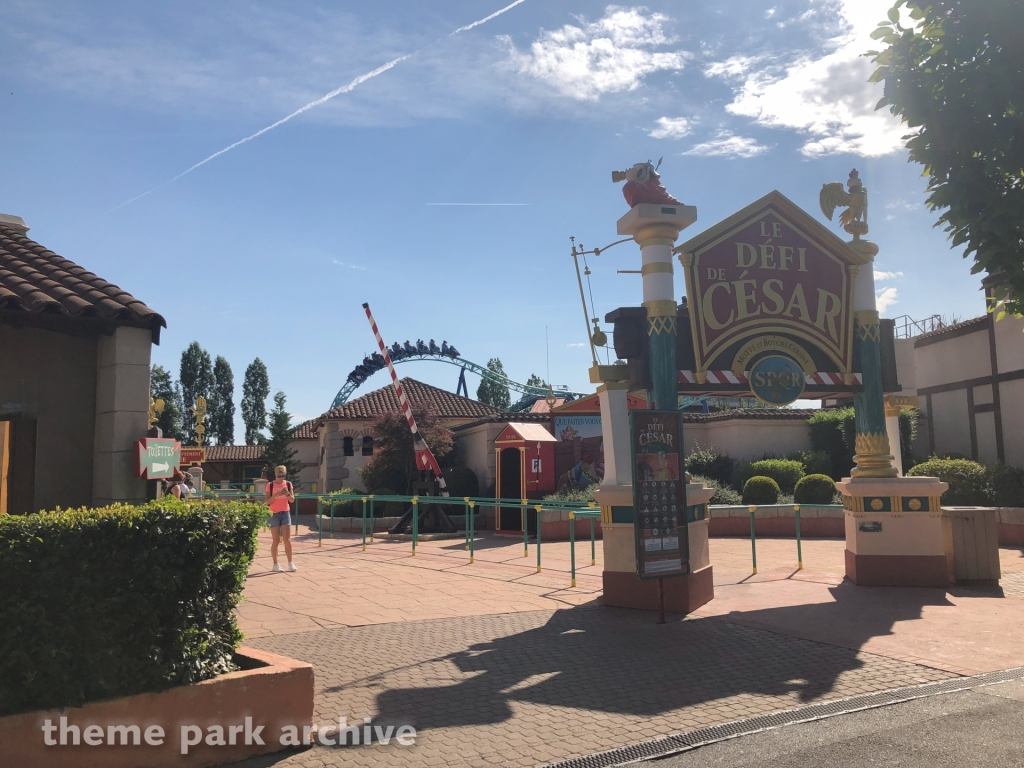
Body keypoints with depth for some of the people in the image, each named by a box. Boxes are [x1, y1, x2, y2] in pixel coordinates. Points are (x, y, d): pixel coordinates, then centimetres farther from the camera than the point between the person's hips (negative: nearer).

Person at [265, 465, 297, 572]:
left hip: (286, 513, 2)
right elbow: (267, 502, -5)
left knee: (287, 540, -4)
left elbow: (292, 500, 3)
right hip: (274, 514, -2)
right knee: (276, 541, 1)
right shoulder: (270, 485, -1)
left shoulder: (288, 484, 5)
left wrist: (287, 493, -16)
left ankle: (290, 563, 3)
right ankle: (276, 564, 10)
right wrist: (276, 494, -20)